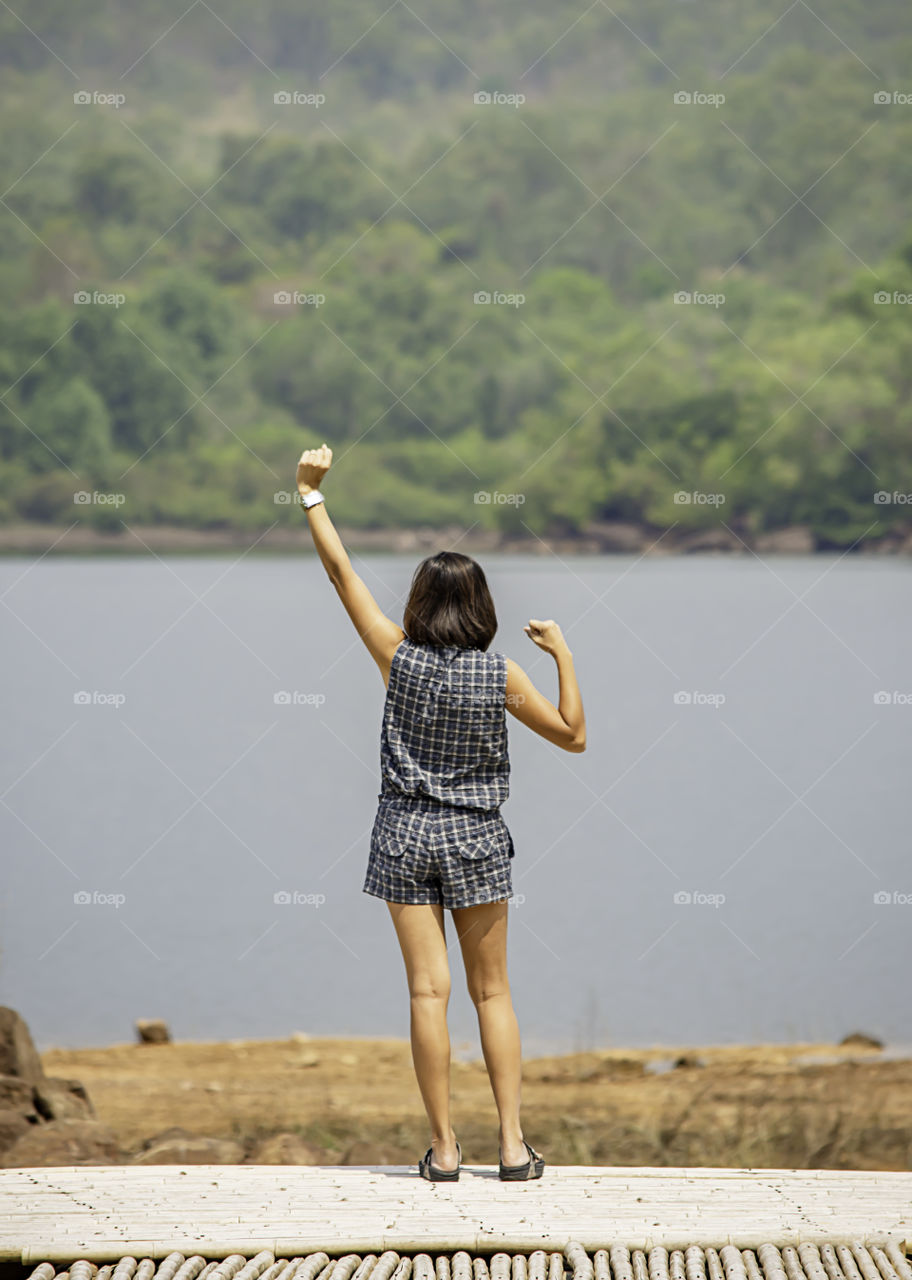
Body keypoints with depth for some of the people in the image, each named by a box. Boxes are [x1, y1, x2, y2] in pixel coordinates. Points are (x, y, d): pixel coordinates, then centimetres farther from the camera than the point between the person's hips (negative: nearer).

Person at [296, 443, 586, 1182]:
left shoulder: (399, 656, -6)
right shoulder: (501, 674, -7)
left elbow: (341, 573, -1)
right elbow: (572, 736, 1)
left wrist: (312, 493, 5)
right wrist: (564, 656, 5)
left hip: (405, 834, 0)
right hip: (475, 840, 0)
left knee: (429, 991, -1)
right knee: (493, 992, 7)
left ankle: (444, 1148, -3)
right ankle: (513, 1145, 3)